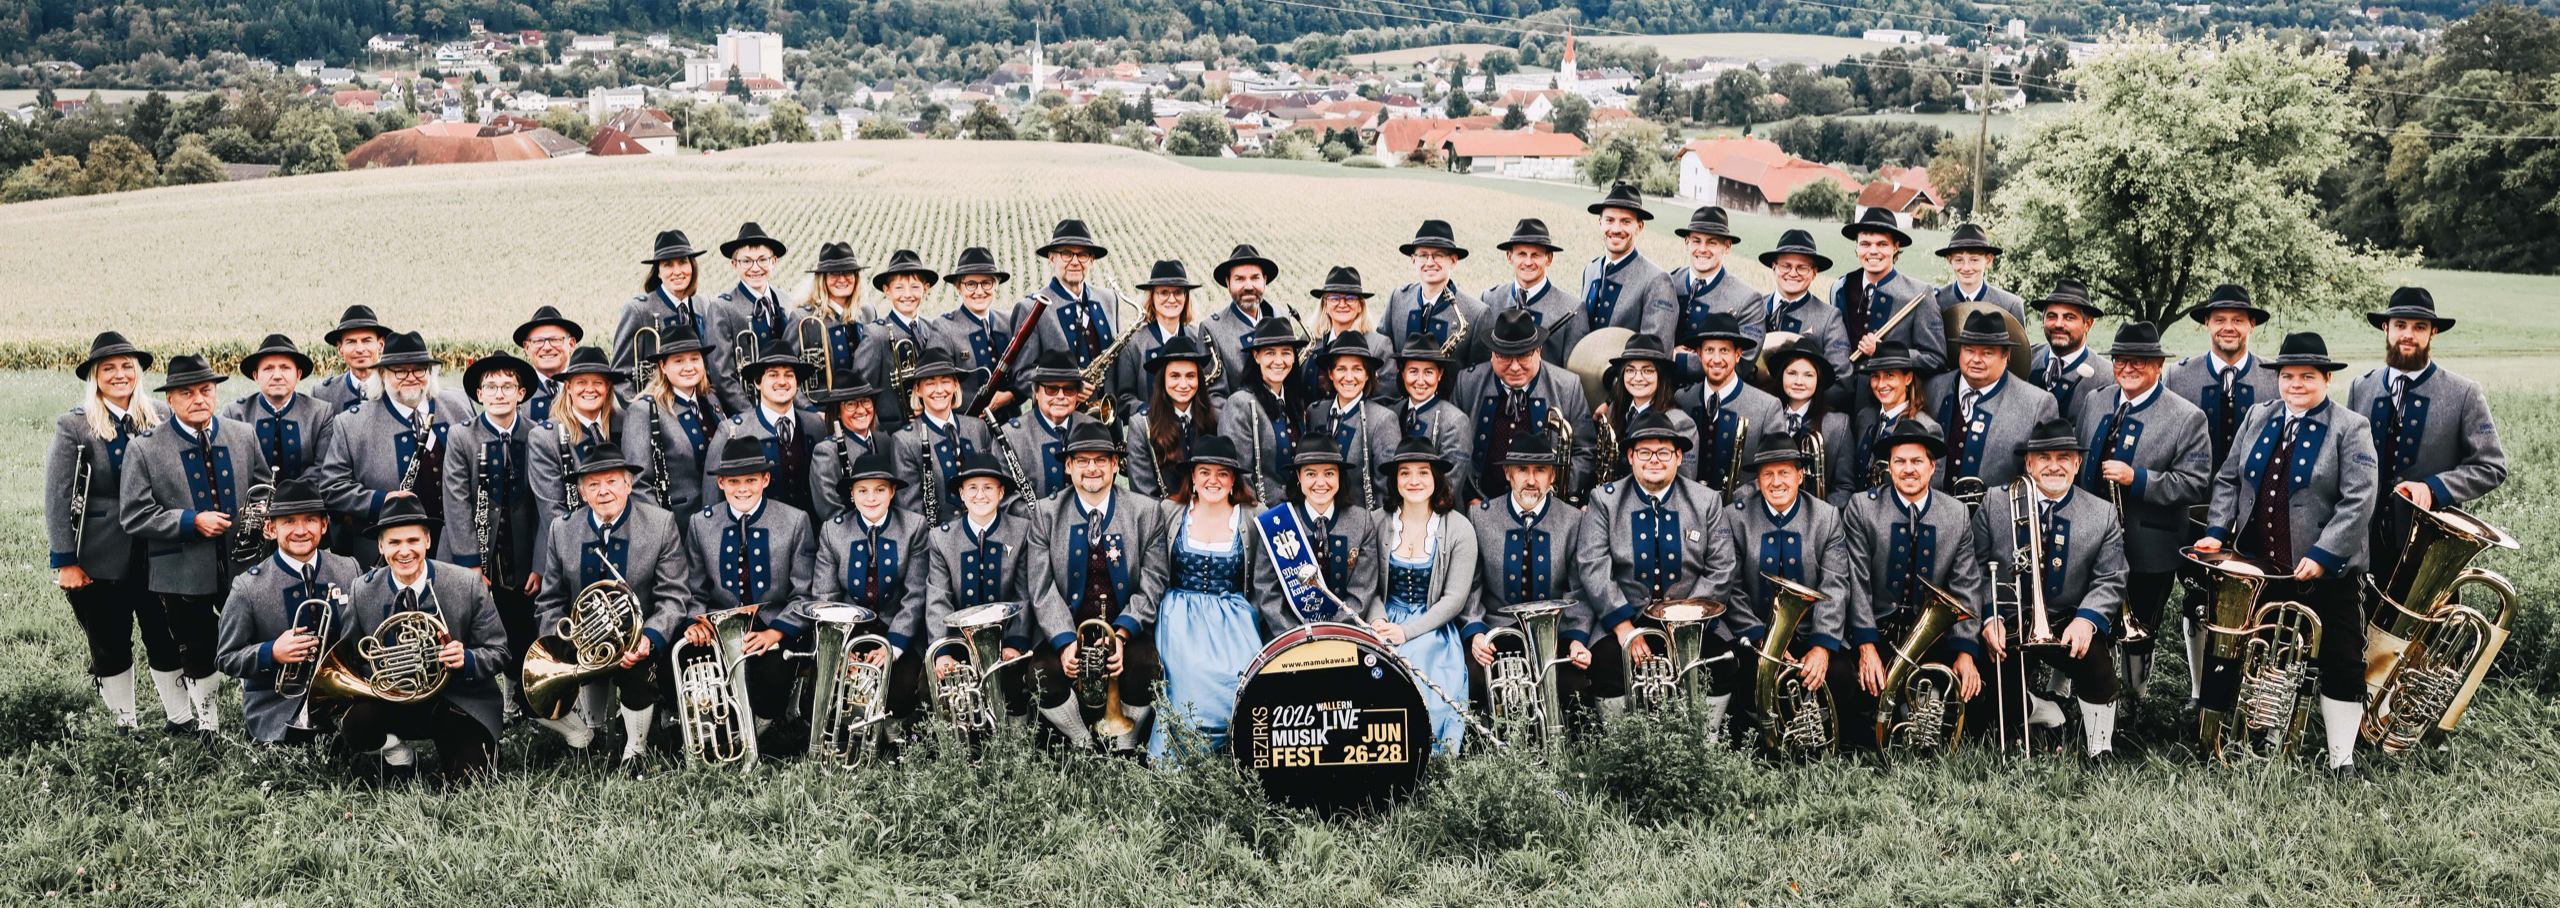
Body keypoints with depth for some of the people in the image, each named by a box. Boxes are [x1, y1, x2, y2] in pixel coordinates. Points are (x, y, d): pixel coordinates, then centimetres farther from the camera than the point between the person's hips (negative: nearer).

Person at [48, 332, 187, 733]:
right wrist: (65, 561, -10)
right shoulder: (74, 426, -6)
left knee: (165, 638, 6)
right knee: (109, 647, 9)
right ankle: (124, 723, 22)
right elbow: (58, 498, -7)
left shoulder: (161, 418, 1)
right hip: (100, 558, -1)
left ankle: (181, 716, 18)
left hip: (155, 551, 2)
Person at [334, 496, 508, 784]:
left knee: (468, 782, -21)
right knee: (354, 725, -31)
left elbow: (497, 653, -4)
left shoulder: (467, 585, -9)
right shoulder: (362, 591, -3)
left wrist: (466, 660, -26)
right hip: (390, 703, 1)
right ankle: (397, 753, 4)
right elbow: (347, 658, 3)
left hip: (458, 703, -1)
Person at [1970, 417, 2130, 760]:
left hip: (2067, 624, 0)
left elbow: (2110, 581, -1)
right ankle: (2032, 708, 15)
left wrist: (2087, 619, -21)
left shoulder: (2103, 515, 3)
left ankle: (2099, 746, -8)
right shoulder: (1995, 502, 1)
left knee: (2095, 656, -31)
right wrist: (1988, 617, -16)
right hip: (2007, 619, 0)